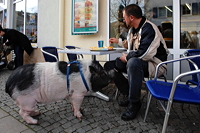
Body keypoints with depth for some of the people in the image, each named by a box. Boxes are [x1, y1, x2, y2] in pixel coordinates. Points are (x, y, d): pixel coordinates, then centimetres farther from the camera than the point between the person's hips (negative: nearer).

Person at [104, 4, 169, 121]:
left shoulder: (149, 28, -18)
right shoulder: (133, 29, 10)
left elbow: (144, 54, -29)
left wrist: (127, 57, -16)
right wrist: (118, 41, 31)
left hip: (154, 64, -9)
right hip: (136, 61, 9)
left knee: (133, 62, -42)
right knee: (109, 66, 0)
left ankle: (134, 103, -24)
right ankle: (129, 95, 1)